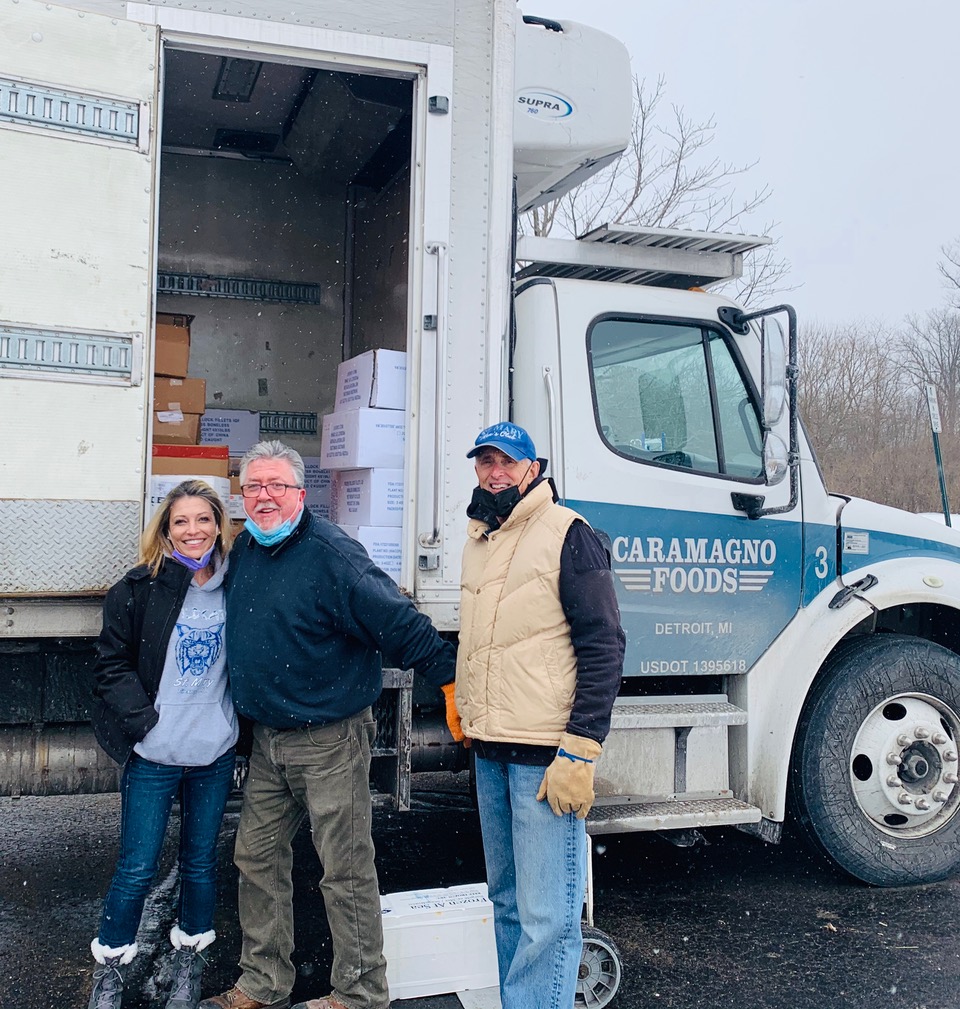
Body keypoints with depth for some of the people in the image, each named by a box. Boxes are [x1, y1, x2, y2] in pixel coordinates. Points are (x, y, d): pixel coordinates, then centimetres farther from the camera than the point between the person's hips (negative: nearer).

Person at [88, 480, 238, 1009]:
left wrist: (237, 720, 2)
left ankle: (188, 964, 34)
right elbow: (111, 663, -5)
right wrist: (143, 719, -14)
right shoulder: (140, 588, -8)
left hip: (216, 752, 3)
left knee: (201, 861, 15)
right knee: (137, 869, 5)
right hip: (154, 755, -2)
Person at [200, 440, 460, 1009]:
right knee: (258, 857, 16)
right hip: (268, 739, 8)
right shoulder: (244, 552, 8)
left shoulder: (331, 553, -18)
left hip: (330, 741, -8)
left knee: (347, 870, 2)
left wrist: (451, 682, -20)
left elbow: (401, 625, -19)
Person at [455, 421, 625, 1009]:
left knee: (546, 917, -4)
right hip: (489, 750, 8)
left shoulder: (566, 535, -9)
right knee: (508, 901, 18)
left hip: (545, 754, -8)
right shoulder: (479, 541, 15)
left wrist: (580, 752, -19)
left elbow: (604, 647, -14)